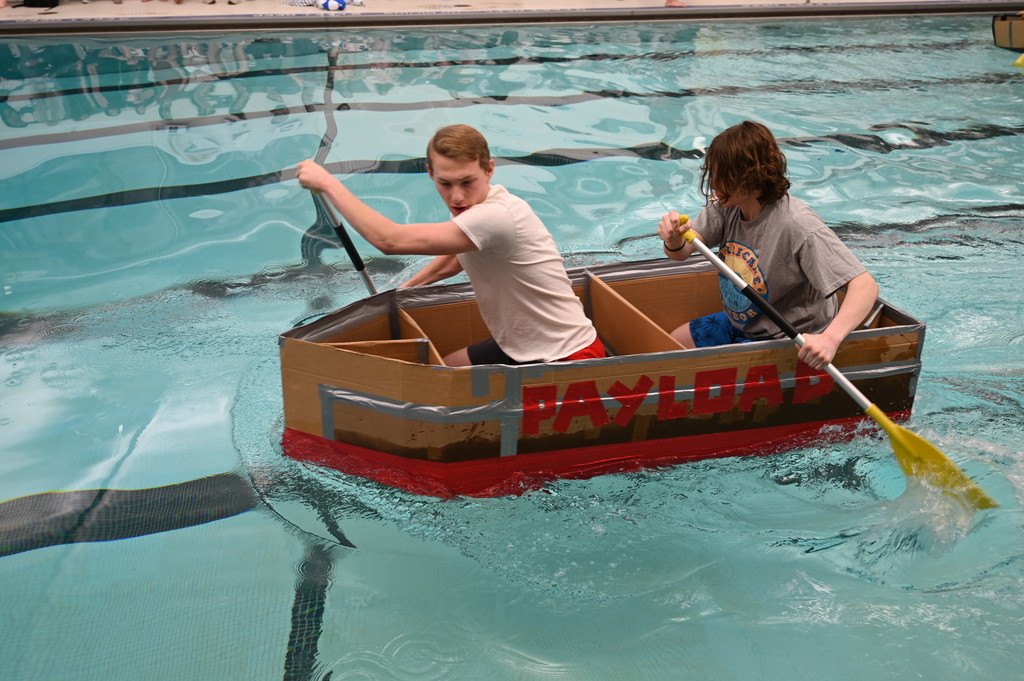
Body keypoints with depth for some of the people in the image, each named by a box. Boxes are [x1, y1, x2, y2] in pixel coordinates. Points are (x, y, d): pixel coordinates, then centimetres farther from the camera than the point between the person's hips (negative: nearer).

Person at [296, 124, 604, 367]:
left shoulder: (496, 217, -30)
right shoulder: (474, 204, 0)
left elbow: (390, 240, -32)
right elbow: (453, 260, 23)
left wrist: (328, 183, -23)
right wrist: (404, 289, 12)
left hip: (568, 359, -9)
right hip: (518, 347, 9)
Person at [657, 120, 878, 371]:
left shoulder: (797, 226, -32)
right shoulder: (726, 206, -9)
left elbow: (865, 286, -36)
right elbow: (681, 253, -10)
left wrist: (830, 338, -51)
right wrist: (674, 240, -35)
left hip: (790, 342, -8)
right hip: (738, 323, 8)